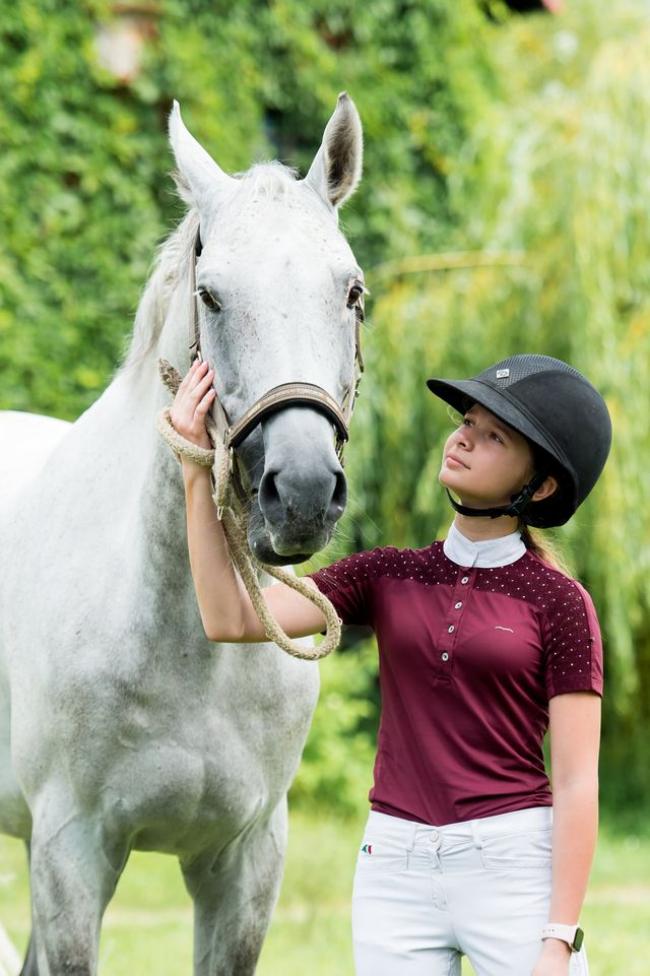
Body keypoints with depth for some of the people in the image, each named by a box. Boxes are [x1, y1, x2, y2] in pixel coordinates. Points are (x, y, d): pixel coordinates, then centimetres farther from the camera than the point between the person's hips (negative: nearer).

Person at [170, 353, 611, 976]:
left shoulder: (558, 602, -1)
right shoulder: (388, 576, 9)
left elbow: (577, 782, -6)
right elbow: (230, 620, -2)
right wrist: (197, 468, -7)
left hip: (515, 867, -3)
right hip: (395, 870, 4)